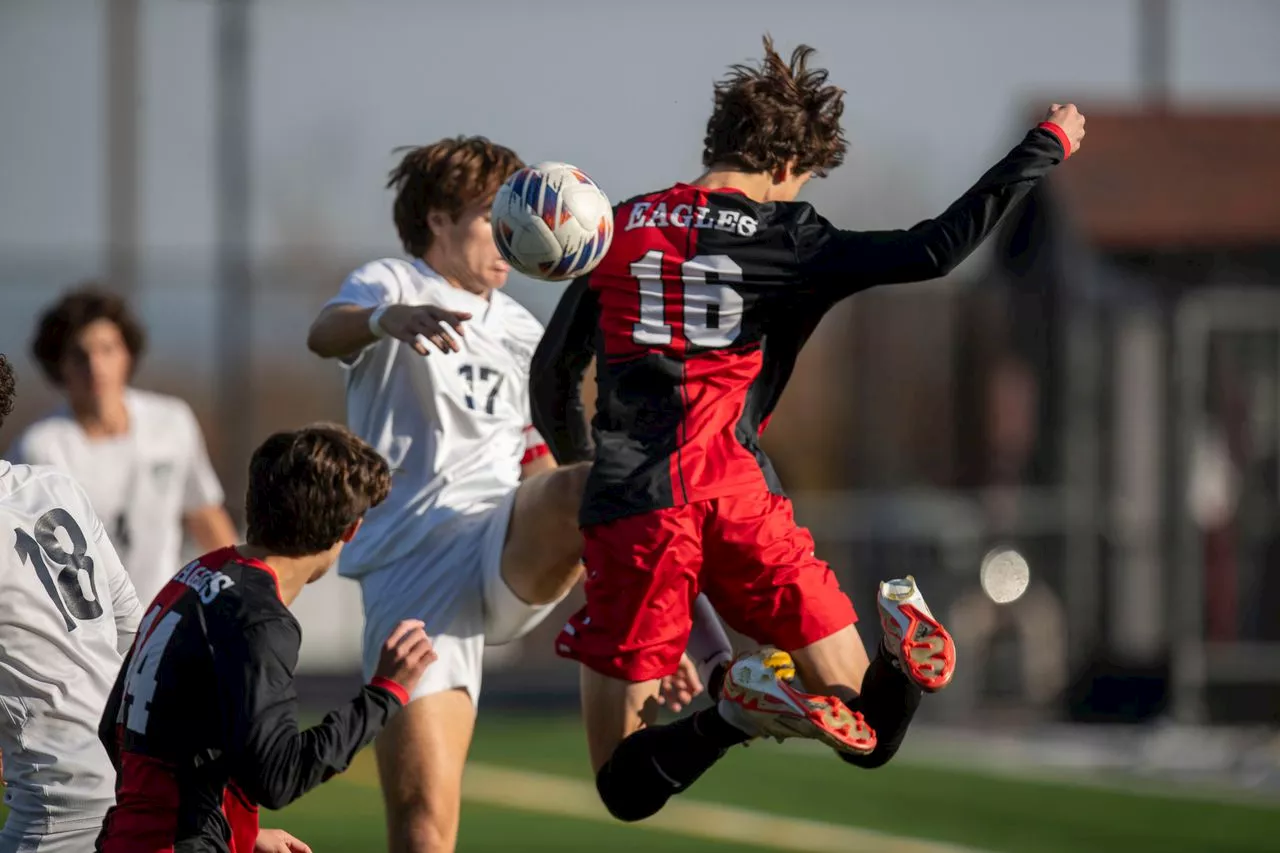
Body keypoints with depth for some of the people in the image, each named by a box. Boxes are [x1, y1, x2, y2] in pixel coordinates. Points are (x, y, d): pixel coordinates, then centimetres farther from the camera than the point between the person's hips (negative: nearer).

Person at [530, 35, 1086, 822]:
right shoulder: (783, 241, 1)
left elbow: (554, 372, 18)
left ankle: (738, 712, -25)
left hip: (630, 514, 1)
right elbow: (936, 251, -7)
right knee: (867, 735, 9)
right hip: (742, 504, -1)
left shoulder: (621, 229, 10)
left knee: (627, 790, 4)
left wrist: (576, 464, 38)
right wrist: (1048, 145, 4)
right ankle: (906, 660, -22)